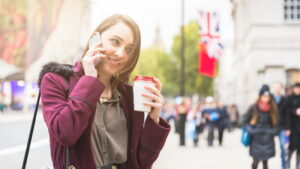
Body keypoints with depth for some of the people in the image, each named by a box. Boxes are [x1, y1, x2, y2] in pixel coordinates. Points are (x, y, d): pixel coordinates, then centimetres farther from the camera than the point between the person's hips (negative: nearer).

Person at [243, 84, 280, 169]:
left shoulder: (273, 109, 5)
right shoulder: (253, 108, -2)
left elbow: (275, 122, 16)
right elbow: (246, 121, 5)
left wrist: (273, 131, 1)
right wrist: (251, 130, -7)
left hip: (268, 139, 2)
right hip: (256, 139, -2)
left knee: (265, 161, 3)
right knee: (256, 160, -5)